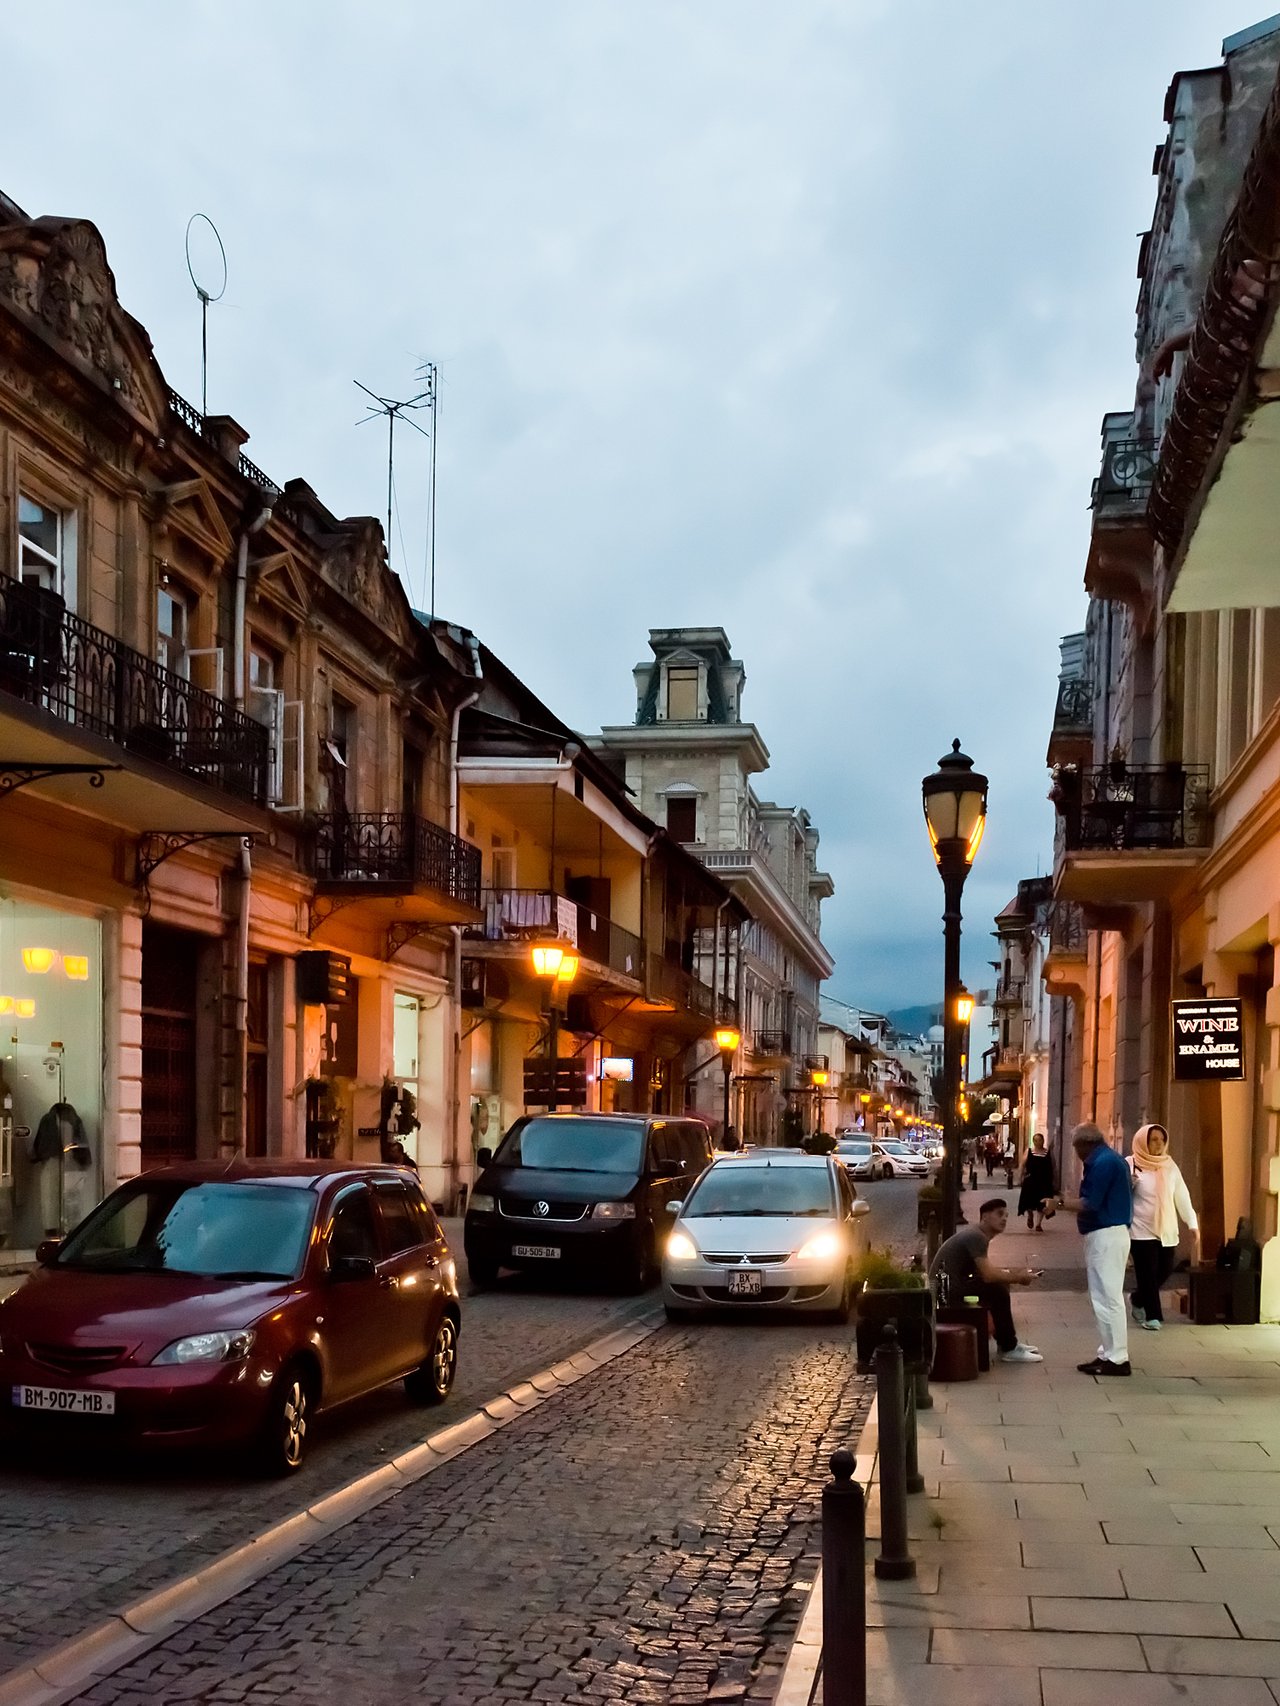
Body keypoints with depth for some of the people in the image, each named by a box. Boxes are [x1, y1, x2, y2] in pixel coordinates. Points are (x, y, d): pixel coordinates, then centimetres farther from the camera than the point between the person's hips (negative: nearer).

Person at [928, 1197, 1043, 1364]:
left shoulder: (978, 1235, 14)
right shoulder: (976, 1237, -17)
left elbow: (989, 1270, 16)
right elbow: (988, 1275, -23)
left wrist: (1018, 1272, 4)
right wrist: (1019, 1278, -11)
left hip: (952, 1284, 11)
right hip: (946, 1289, -11)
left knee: (1001, 1284, 14)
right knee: (997, 1291, -18)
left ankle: (1007, 1342, 20)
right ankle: (1009, 1349, -10)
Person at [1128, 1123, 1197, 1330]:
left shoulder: (1170, 1165, 8)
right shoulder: (1131, 1165, -5)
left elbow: (1182, 1196, 10)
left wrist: (1192, 1222, 7)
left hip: (1167, 1230, 5)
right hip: (1142, 1230, -5)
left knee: (1165, 1270, 6)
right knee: (1148, 1273, -4)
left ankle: (1138, 1298, 31)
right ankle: (1152, 1315, 8)